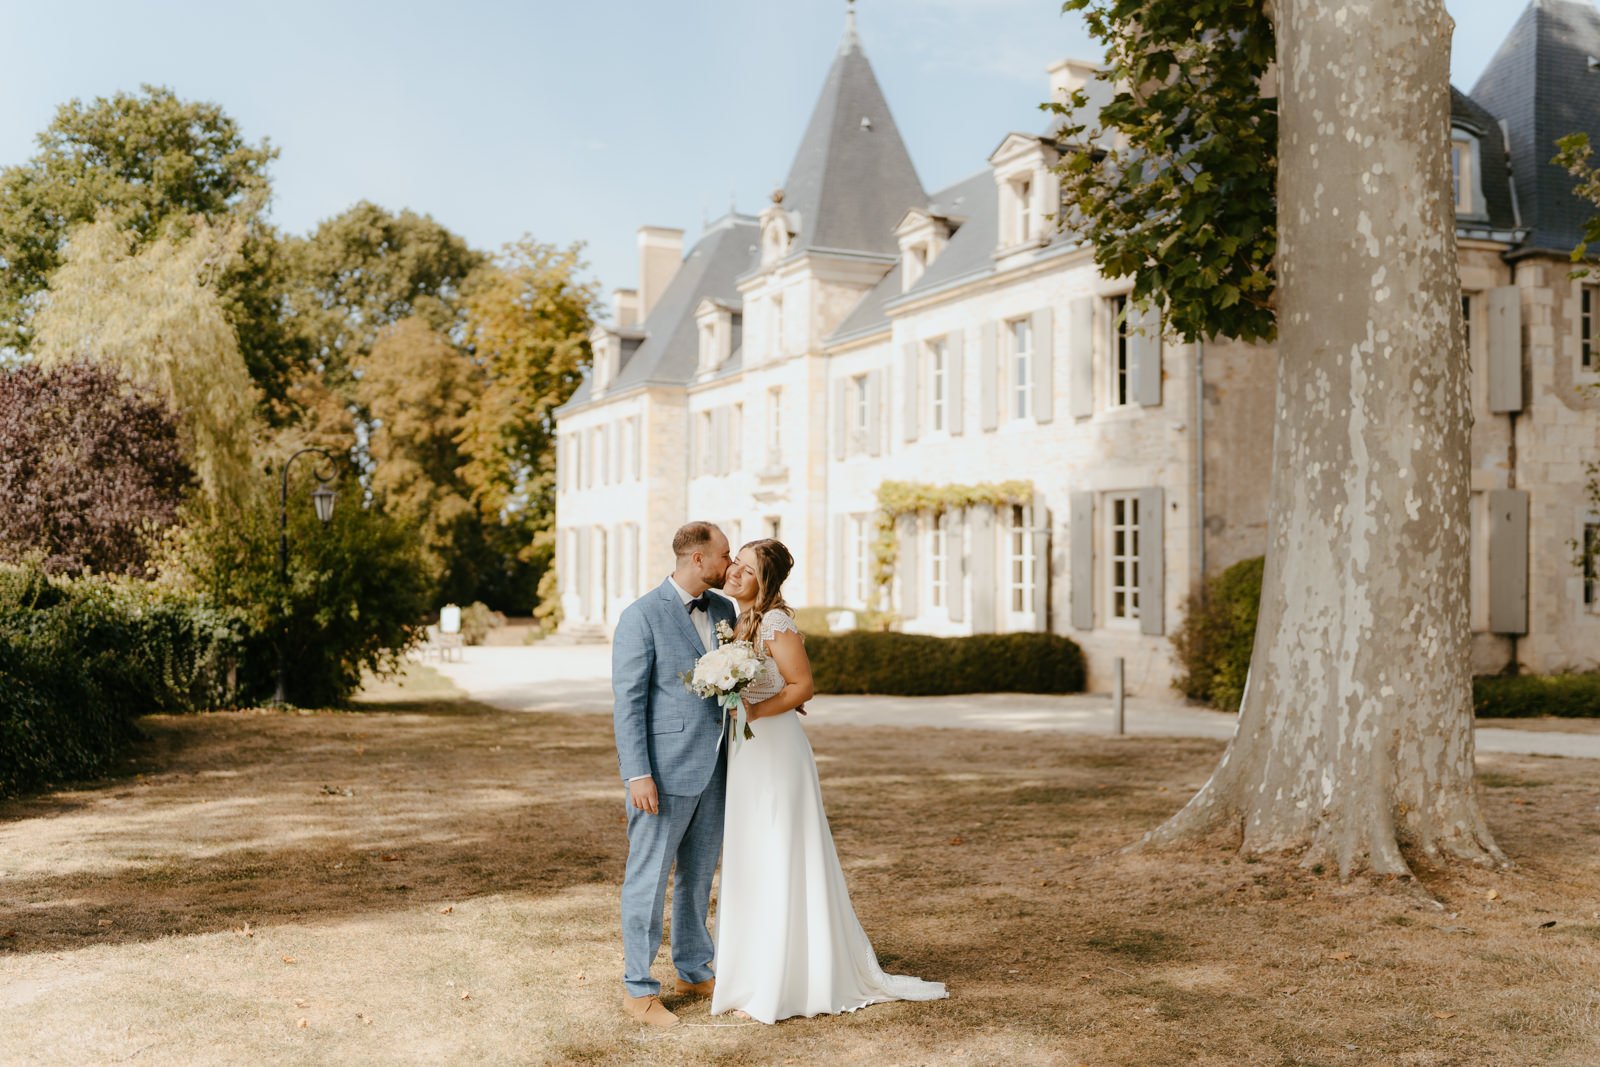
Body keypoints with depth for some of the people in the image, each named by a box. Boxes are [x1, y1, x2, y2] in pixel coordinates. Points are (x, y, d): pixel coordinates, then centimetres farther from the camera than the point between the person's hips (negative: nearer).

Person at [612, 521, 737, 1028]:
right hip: (665, 770, -7)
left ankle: (694, 970, 31)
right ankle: (638, 987, 13)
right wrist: (638, 774, -18)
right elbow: (627, 701, -13)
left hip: (713, 767, 7)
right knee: (649, 877, 2)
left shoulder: (723, 610, 9)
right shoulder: (642, 616, -11)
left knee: (698, 875, 17)